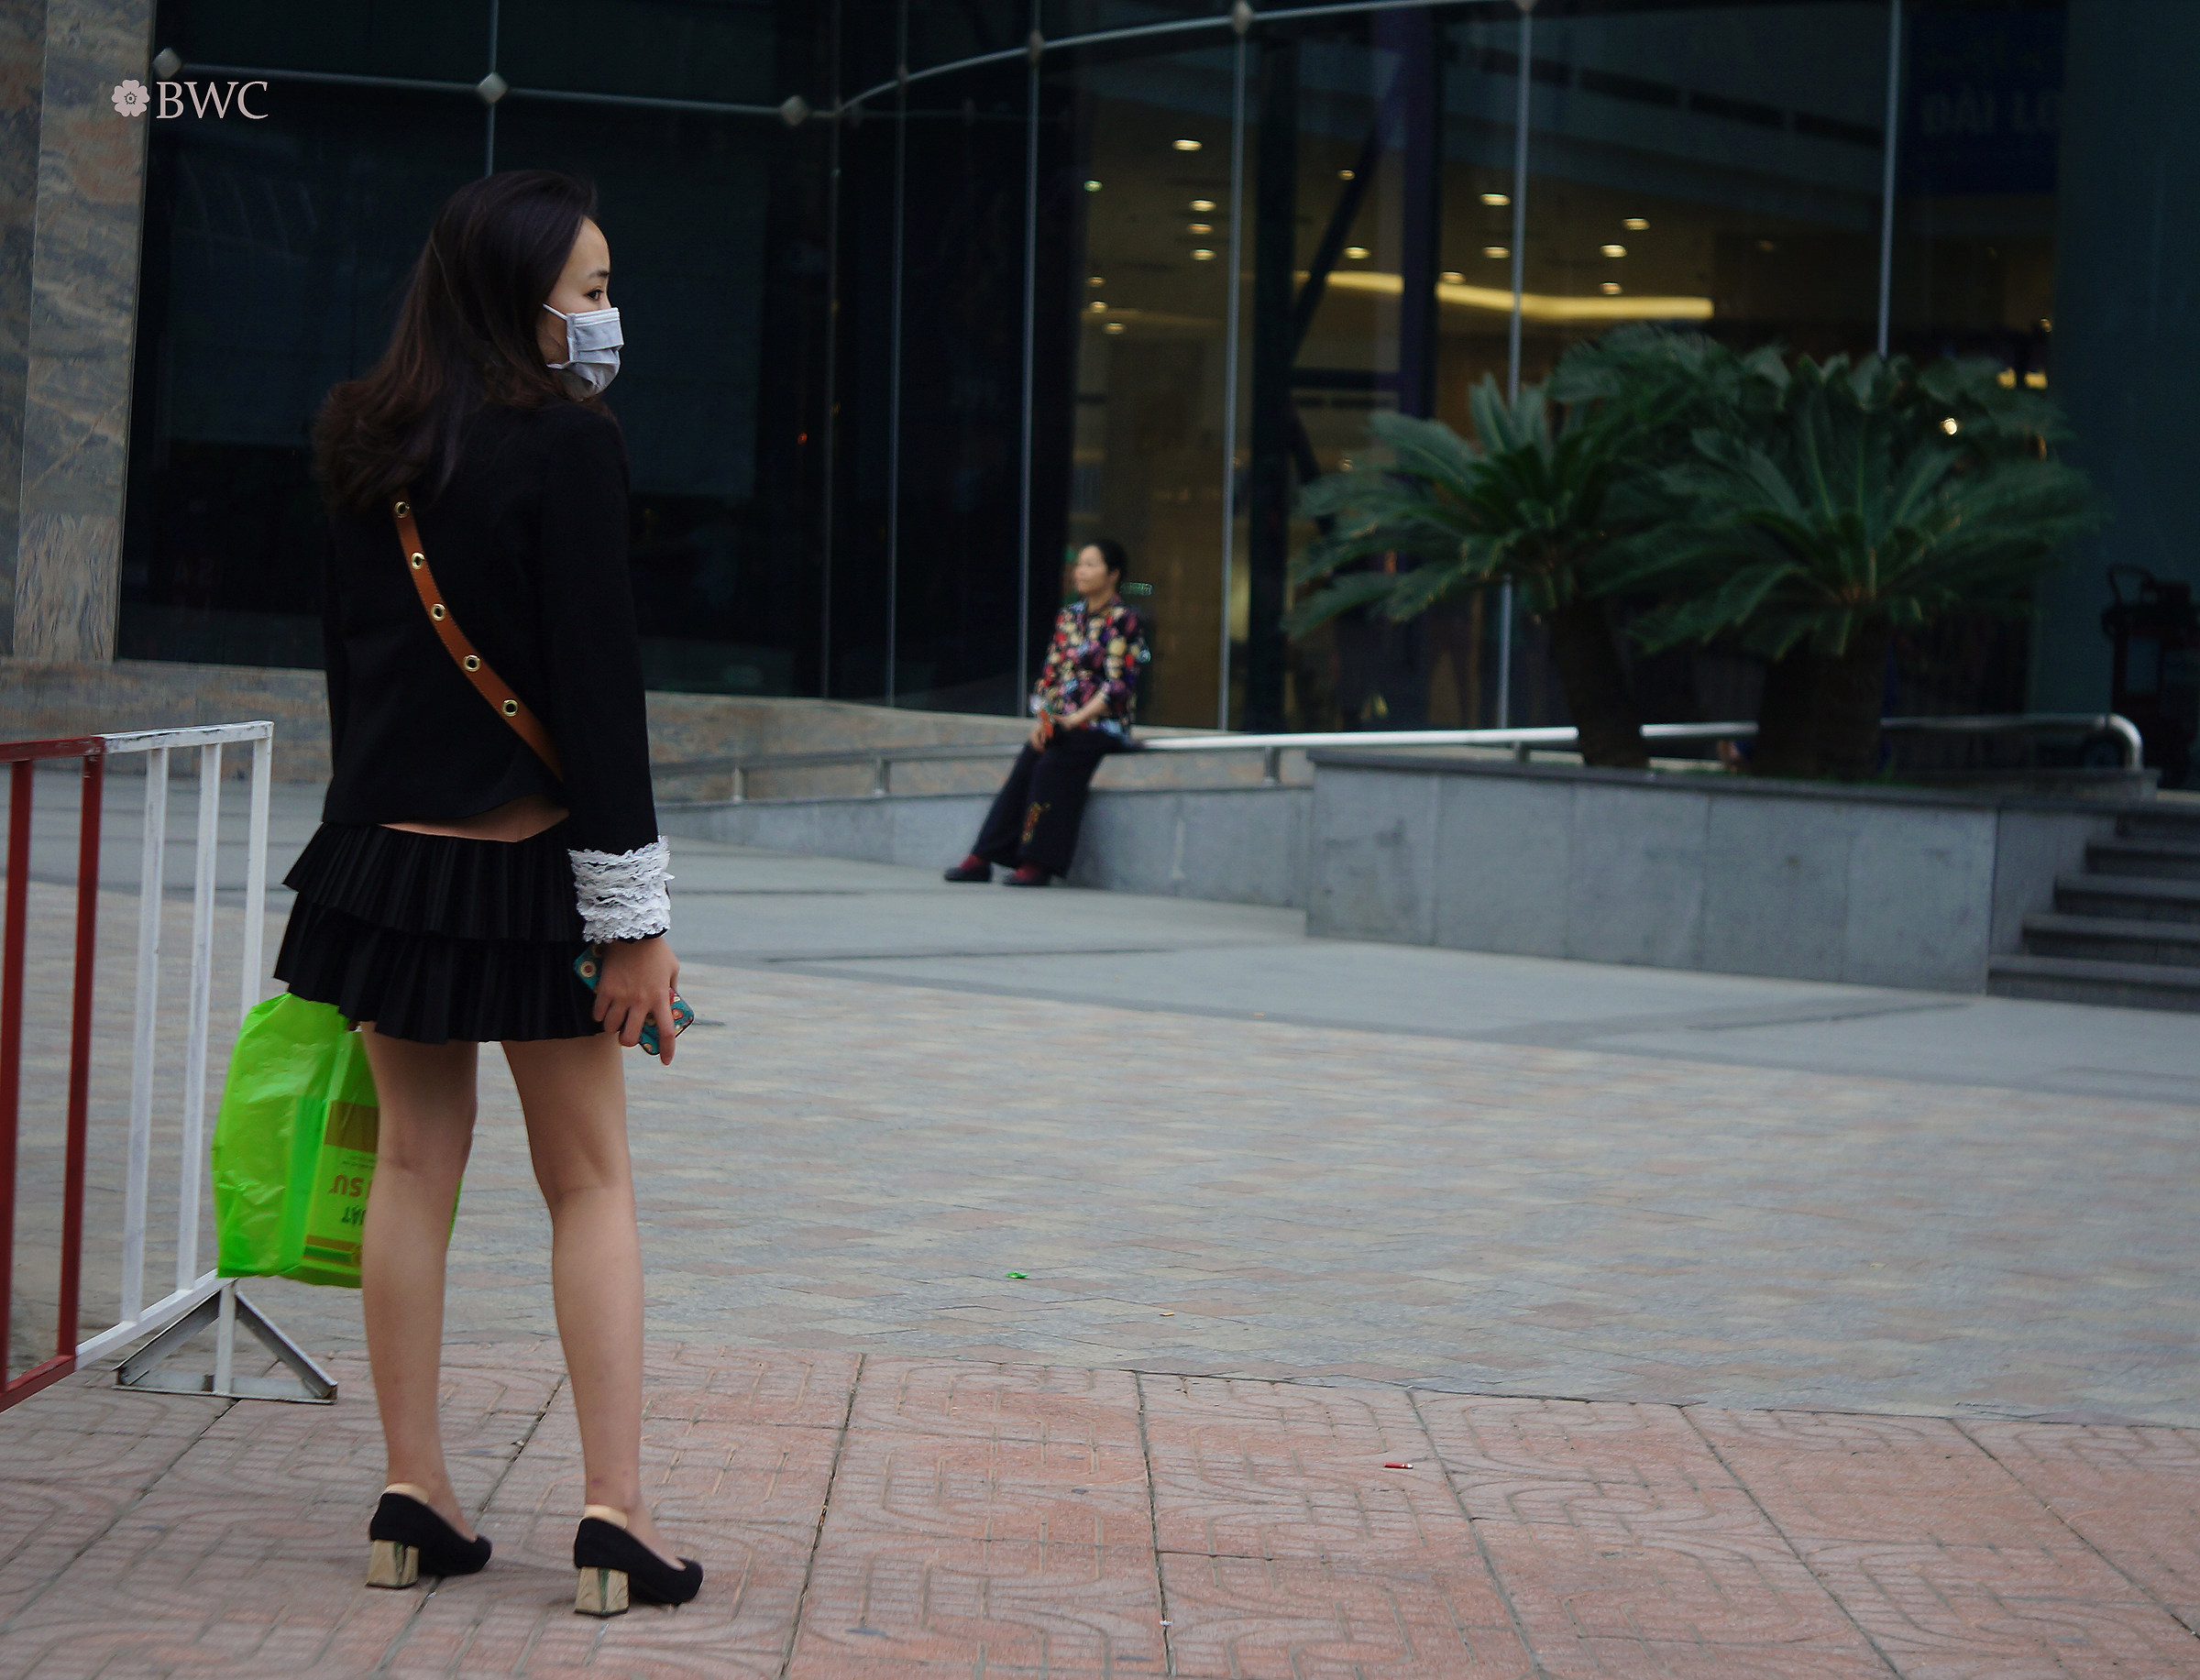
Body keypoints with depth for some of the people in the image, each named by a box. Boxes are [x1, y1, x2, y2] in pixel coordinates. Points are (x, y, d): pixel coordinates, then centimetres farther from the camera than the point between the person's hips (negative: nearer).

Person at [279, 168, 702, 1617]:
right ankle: (617, 1516, 1)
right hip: (527, 865, -5)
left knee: (414, 1164, 10)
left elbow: (351, 657, 12)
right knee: (591, 1182, 3)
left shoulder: (368, 451, 6)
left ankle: (415, 1499, 13)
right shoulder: (569, 444, -13)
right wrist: (634, 913, -12)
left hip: (387, 851, 5)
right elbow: (597, 690, -15)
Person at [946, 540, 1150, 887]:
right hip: (1059, 724, 6)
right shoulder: (1069, 616, 16)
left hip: (1102, 725, -6)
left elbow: (1118, 685, -12)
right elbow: (1050, 673, 15)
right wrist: (1042, 719, -2)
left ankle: (1037, 864, -29)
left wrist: (1075, 719, -20)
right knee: (1025, 767, -19)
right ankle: (981, 859, -23)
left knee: (1053, 767, -29)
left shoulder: (1122, 621, -4)